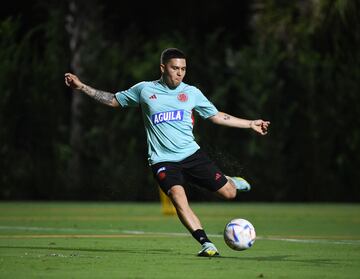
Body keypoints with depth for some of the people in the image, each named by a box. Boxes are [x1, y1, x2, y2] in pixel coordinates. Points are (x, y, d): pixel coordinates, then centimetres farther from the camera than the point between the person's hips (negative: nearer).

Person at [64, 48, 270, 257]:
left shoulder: (191, 92, 8)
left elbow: (217, 116, 16)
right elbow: (114, 100, 16)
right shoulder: (144, 89, 4)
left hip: (192, 154, 2)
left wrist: (250, 124, 13)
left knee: (229, 193, -1)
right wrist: (82, 87, 9)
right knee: (178, 197, -28)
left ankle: (231, 182, 37)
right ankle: (206, 244, -29)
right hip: (163, 160, -2)